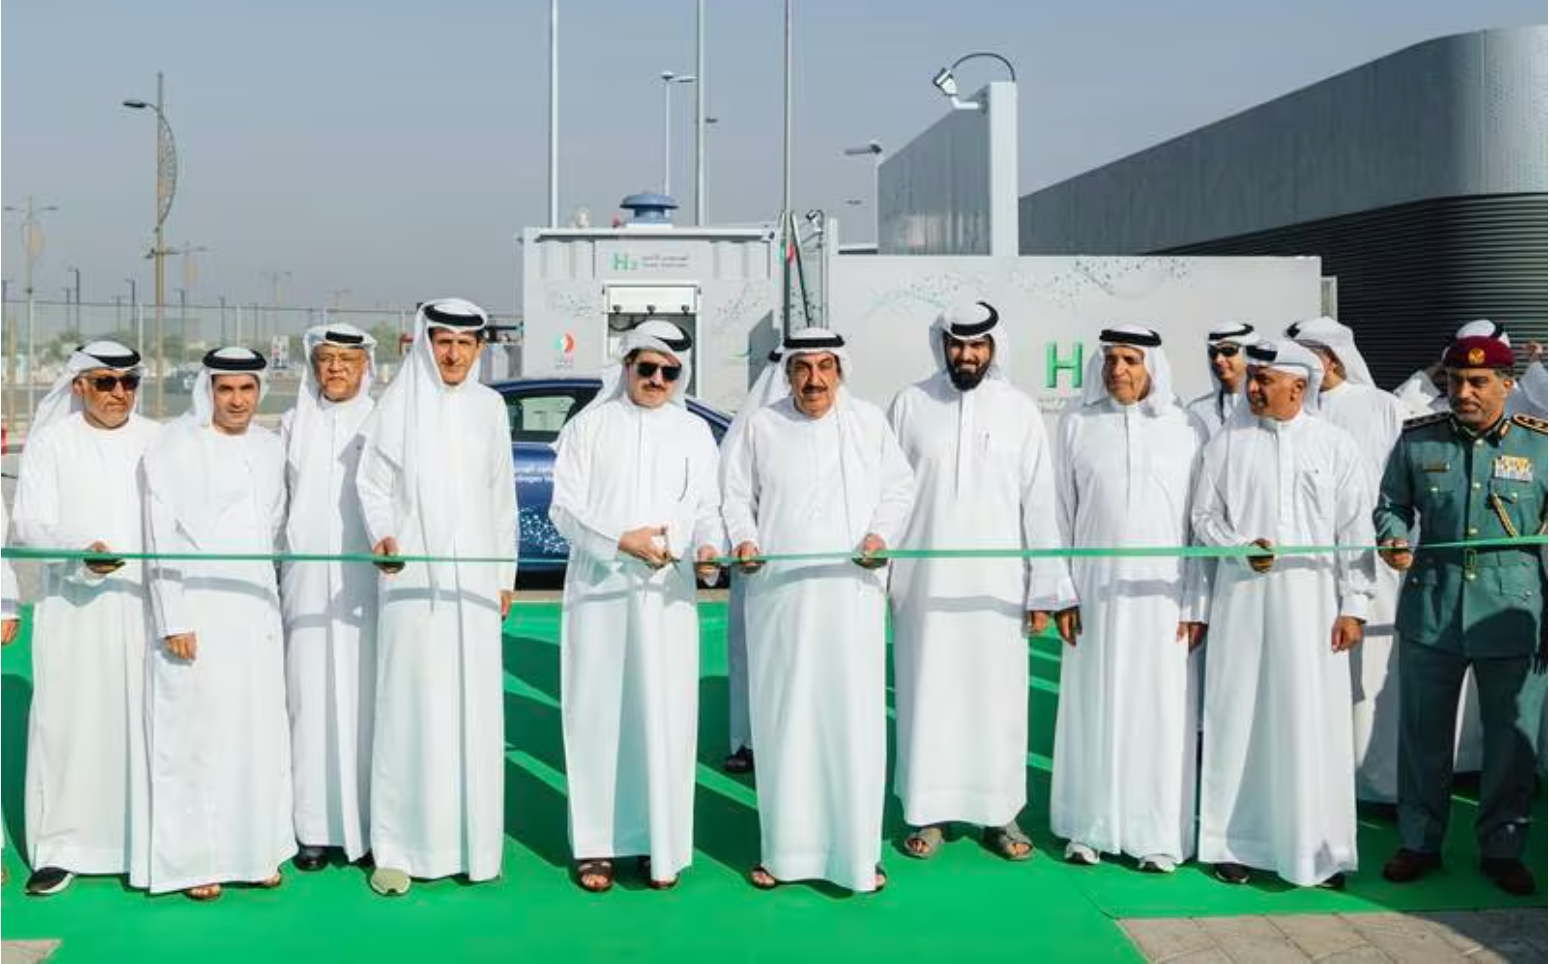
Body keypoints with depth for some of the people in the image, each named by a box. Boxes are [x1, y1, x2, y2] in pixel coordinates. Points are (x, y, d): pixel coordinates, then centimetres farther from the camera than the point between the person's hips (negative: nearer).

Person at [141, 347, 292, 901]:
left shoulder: (270, 448, 12)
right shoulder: (173, 447, -4)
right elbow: (161, 539, -7)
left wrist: (268, 595, 12)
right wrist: (173, 619, -12)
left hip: (256, 609, 5)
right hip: (196, 610, -5)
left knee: (260, 729, 6)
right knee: (196, 732, -4)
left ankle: (258, 849, 16)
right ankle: (194, 860, 5)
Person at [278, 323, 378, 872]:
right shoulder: (293, 424, 12)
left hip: (365, 583, -2)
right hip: (307, 582, 2)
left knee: (365, 698, -2)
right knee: (311, 697, 1)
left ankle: (369, 822, 6)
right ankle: (315, 827, 6)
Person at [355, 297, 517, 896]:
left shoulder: (489, 406, 10)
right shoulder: (399, 404, 0)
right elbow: (372, 483, -1)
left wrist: (505, 575, 13)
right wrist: (381, 536, -19)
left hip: (473, 576, 3)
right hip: (412, 575, -3)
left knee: (475, 705, 4)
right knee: (410, 702, -3)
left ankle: (473, 841, 13)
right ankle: (398, 846, 3)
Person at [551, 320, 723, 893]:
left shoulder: (694, 432, 10)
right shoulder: (589, 426, 5)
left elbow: (707, 508, 7)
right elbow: (564, 507, 0)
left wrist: (709, 546, -14)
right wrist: (620, 540, -14)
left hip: (667, 593, 1)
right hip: (597, 591, -1)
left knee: (664, 717, 0)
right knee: (597, 714, 2)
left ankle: (662, 845, 8)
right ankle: (596, 845, 9)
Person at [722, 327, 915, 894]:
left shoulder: (869, 422, 10)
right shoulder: (763, 426, 9)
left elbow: (899, 486, 12)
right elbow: (736, 494, 12)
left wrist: (881, 534, -5)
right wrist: (743, 540, -6)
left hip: (852, 591, 0)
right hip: (779, 595, 0)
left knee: (854, 718, -2)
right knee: (782, 718, 2)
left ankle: (857, 850, 6)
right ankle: (784, 849, 12)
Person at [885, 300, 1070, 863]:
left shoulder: (1019, 410, 2)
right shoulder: (911, 404, 1)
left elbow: (1039, 502, 2)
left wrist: (1044, 586, -1)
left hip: (997, 584, 0)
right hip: (924, 583, 0)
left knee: (998, 699, 5)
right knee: (927, 696, 5)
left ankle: (1001, 813, 17)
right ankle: (928, 812, 16)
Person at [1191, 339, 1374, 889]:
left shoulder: (1335, 445, 3)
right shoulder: (1228, 442, 5)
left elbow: (1355, 530, 3)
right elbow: (1204, 515, 8)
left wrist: (1354, 606, -1)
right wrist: (1241, 548, -11)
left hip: (1311, 601, -1)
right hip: (1243, 597, 1)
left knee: (1313, 724, 0)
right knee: (1239, 717, 4)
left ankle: (1317, 848, 11)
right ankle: (1238, 841, 16)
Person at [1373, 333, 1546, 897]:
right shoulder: (1417, 440, 2)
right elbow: (1391, 505, 14)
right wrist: (1393, 539, -10)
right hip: (1430, 612, 1)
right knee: (1423, 736, 11)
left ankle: (1502, 847, 25)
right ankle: (1419, 841, 26)